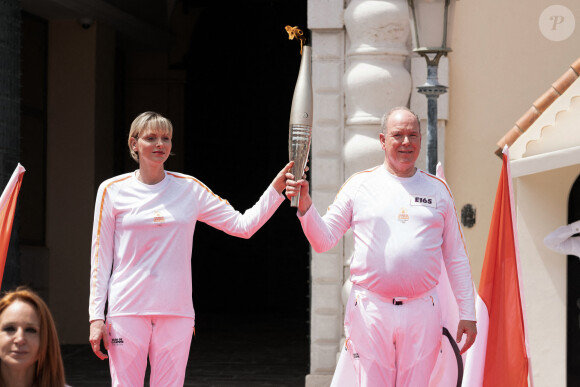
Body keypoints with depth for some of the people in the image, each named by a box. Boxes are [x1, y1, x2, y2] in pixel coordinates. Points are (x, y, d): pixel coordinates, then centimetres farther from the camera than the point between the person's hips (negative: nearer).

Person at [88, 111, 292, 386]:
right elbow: (100, 259, 4)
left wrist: (276, 188, -4)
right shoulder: (112, 191, 3)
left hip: (176, 312, 2)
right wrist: (96, 317, -2)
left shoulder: (189, 189, 8)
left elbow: (243, 225, 8)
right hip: (127, 310, -2)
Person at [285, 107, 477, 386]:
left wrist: (467, 313, 8)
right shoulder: (359, 185, 5)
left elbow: (456, 258, 13)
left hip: (422, 312, 1)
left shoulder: (438, 190, 11)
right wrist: (304, 205, -13)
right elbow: (324, 241, 5)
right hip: (370, 308, -1)